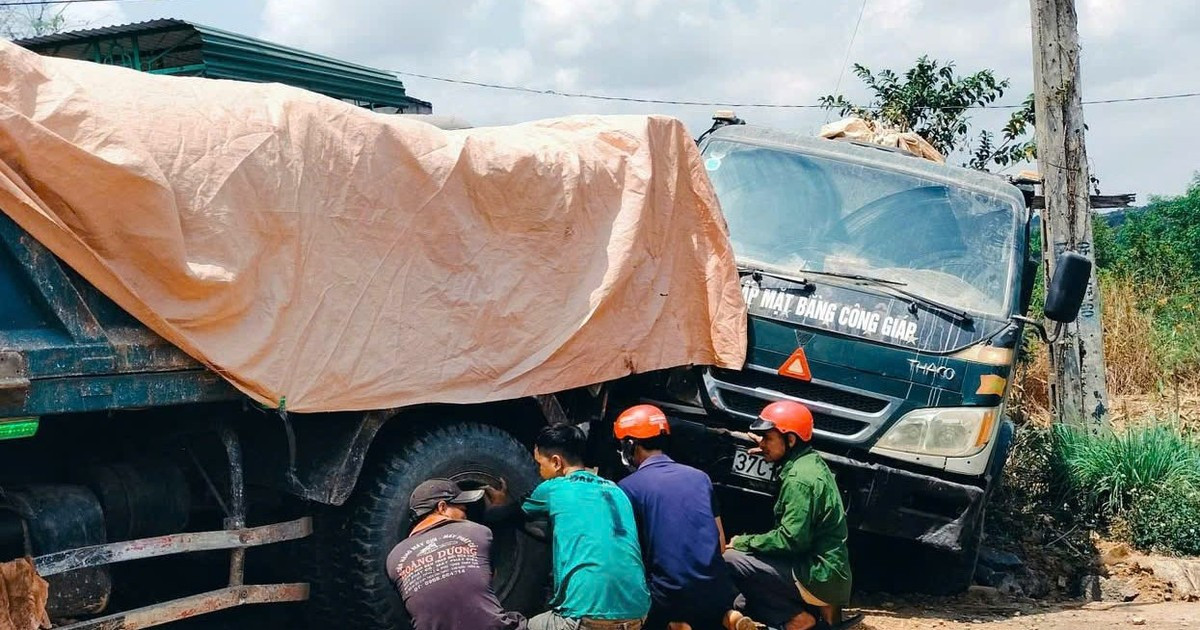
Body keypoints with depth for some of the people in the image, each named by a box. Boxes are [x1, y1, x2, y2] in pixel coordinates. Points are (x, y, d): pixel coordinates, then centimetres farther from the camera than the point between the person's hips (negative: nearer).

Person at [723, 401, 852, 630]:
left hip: (819, 578, -9)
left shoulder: (800, 478, -18)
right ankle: (819, 609, 7)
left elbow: (791, 540, -20)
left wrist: (743, 542, -8)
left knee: (730, 561, -12)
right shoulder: (811, 462, 11)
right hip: (831, 573, 9)